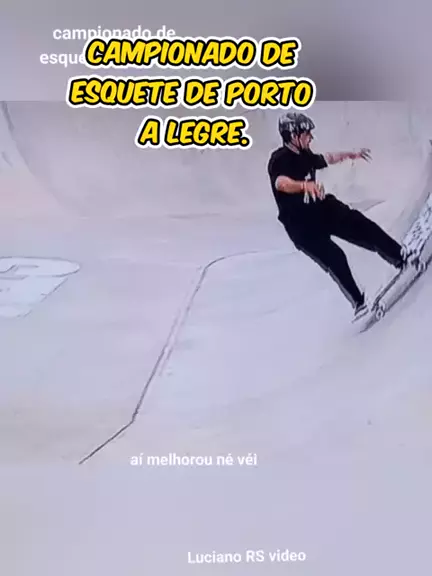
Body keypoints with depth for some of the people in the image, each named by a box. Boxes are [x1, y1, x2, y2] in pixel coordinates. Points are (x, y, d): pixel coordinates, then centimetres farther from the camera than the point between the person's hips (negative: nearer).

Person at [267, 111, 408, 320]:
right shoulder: (279, 159, -21)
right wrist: (304, 185, -64)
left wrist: (352, 154, 39)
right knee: (334, 258, -17)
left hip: (323, 208, 8)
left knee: (364, 227, 2)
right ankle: (359, 303, -4)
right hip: (301, 224, -8)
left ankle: (403, 260, 13)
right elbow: (281, 183, -44)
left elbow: (325, 159, 26)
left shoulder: (304, 155, 4)